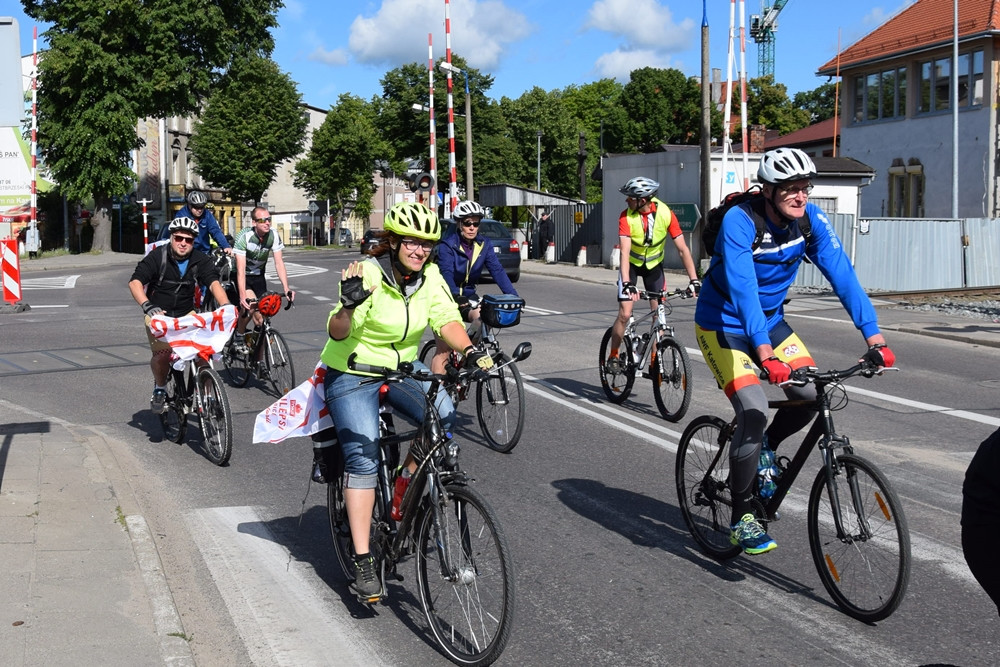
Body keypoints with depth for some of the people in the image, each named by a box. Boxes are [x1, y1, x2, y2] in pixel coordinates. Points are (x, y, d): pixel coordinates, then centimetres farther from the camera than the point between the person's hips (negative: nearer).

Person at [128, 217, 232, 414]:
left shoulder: (200, 261, -5)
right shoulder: (157, 257, -12)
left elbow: (214, 283, -18)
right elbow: (135, 281, -20)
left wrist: (226, 305, -38)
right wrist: (147, 306, -38)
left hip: (187, 314, 2)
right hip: (158, 314, -2)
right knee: (162, 354, -22)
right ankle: (160, 388, 10)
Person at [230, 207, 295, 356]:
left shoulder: (273, 236, -16)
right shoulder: (244, 237, -28)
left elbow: (279, 263, -17)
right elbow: (241, 269, -33)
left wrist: (286, 289, -31)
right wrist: (243, 297, -43)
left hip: (258, 276, 4)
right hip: (242, 277, -4)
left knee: (261, 320, 1)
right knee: (250, 304, -30)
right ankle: (239, 337, -5)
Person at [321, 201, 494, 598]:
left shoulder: (430, 277, -5)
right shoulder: (368, 275, -21)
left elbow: (446, 319, -14)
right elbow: (337, 333, -27)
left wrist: (469, 350, -33)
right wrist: (349, 306, -48)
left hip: (401, 368, 5)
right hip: (352, 373, -5)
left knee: (442, 414, -22)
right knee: (363, 459, -16)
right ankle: (362, 562, -13)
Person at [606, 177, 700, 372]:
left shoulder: (666, 214, -23)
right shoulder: (626, 217, -26)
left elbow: (682, 249, -22)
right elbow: (624, 253, -33)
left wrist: (693, 280, -30)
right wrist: (627, 283, -46)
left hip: (654, 265, 1)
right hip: (632, 264, -1)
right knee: (625, 314, -11)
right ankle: (613, 356, 7)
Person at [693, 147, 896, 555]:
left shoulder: (810, 220, -11)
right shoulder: (739, 222, -27)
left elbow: (842, 275, -16)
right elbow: (743, 289, -37)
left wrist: (874, 338, -26)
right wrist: (765, 354, -48)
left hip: (769, 320, 6)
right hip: (724, 325, -6)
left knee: (811, 394, -13)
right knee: (753, 412, -20)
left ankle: (765, 449, 19)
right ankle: (741, 519, -3)